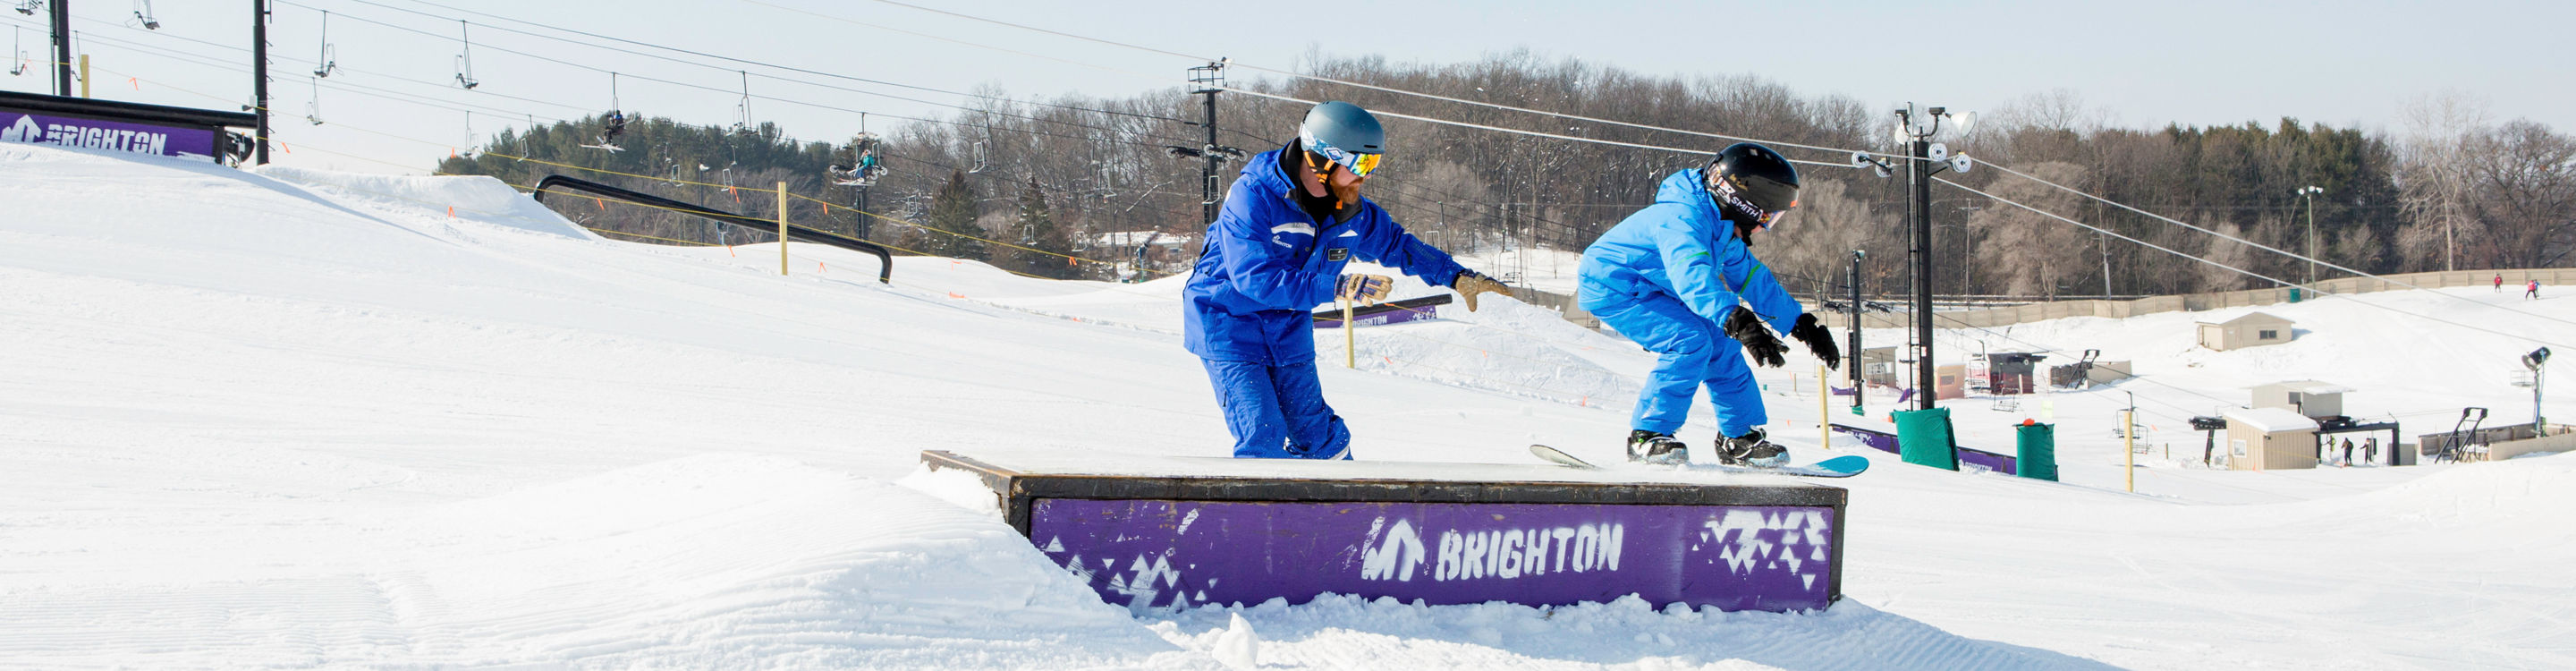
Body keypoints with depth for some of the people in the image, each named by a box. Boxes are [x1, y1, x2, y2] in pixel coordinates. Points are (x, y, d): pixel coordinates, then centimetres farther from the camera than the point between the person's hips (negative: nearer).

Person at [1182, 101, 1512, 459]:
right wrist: (1336, 286, -40)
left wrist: (1456, 276, 10)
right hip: (1228, 326, -6)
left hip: (1288, 330, 6)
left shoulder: (1352, 211, -5)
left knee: (1318, 434, 8)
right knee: (1263, 436, -17)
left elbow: (1395, 244, 15)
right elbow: (1255, 277, -34)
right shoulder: (1253, 196, -26)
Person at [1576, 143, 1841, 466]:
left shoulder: (1725, 231, 3)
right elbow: (1693, 276, -48)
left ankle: (1739, 439, 17)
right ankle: (1647, 436, -18)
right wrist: (1739, 321, -60)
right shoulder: (1684, 220, -30)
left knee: (1721, 343, 5)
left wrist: (1802, 324, 15)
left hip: (1650, 290, 10)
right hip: (1610, 289, -10)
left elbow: (1754, 280, 16)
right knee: (1691, 341, -25)